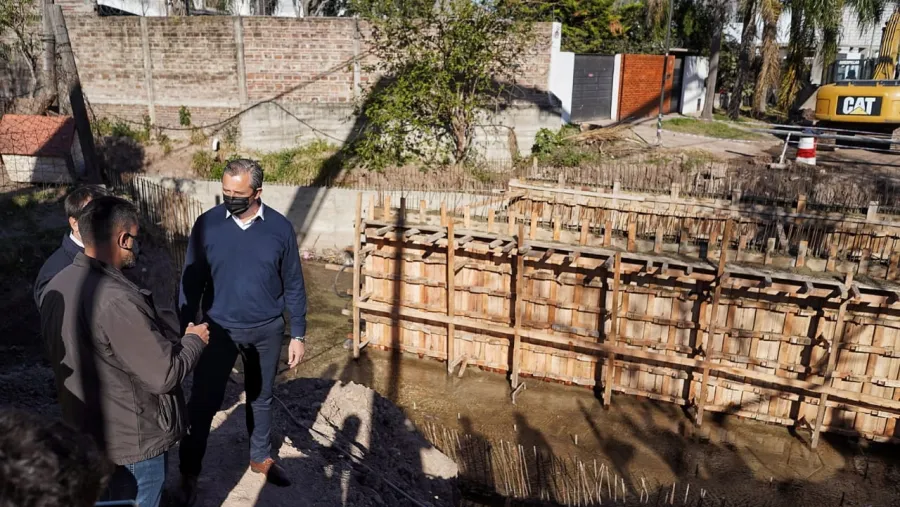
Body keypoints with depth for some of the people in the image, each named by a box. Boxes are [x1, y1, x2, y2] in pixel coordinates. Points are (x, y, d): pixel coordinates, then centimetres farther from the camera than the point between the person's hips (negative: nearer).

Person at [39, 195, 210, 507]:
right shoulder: (116, 300, -32)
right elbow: (165, 374, -27)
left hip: (83, 431, 8)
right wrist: (194, 340, -8)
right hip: (131, 439, -8)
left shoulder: (56, 287, -3)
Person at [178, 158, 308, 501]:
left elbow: (293, 286, -2)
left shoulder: (280, 228, -9)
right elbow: (192, 281, -3)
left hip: (267, 331, 1)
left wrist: (298, 334, -1)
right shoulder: (207, 224, -10)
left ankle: (260, 458, 39)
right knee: (203, 402, 5)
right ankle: (189, 473, 26)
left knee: (261, 398, 18)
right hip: (218, 329, -1)